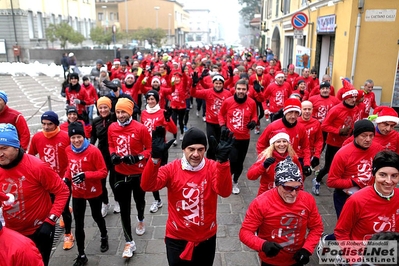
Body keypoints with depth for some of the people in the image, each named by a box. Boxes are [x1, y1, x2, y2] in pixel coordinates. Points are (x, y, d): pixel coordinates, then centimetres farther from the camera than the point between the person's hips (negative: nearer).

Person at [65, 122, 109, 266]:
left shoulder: (93, 151, -23)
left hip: (93, 192, -3)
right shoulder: (68, 150, -7)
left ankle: (104, 237, 52)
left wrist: (85, 175, -32)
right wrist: (66, 178, -8)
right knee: (78, 224, 8)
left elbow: (103, 172, -20)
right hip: (77, 193, 3)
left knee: (96, 216, 20)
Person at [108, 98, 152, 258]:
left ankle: (141, 220, 56)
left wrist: (137, 157, -25)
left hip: (139, 173, -2)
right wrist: (113, 155, -10)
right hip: (121, 174, 2)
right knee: (124, 207, 3)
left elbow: (150, 148, -10)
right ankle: (129, 242, 14)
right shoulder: (112, 128, -6)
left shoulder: (140, 128, -18)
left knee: (139, 200, 22)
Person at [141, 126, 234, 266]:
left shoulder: (213, 167, -12)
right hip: (177, 238, -1)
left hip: (206, 238, 1)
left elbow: (224, 191, -29)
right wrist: (155, 158, -42)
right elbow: (147, 186, -27)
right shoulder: (172, 168, -13)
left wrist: (223, 160, -43)